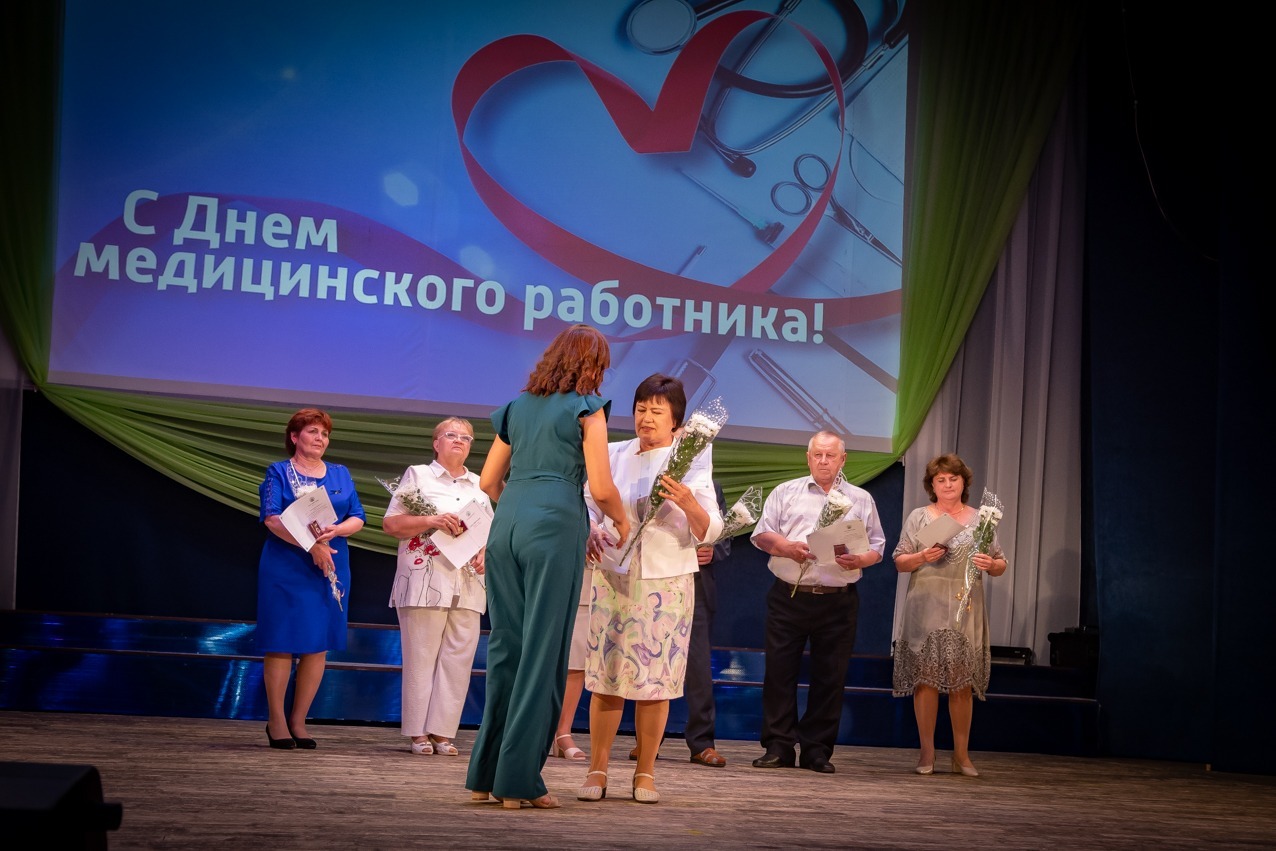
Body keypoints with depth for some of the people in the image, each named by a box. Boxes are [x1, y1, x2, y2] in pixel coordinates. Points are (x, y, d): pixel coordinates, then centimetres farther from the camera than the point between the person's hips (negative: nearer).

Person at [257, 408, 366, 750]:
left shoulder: (341, 475, 15)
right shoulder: (278, 472, 3)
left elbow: (358, 518, 7)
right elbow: (272, 519, -10)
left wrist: (336, 531, -15)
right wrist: (310, 546, -22)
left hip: (331, 569, 4)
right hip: (286, 569, -4)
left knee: (318, 645, 2)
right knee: (282, 644, -3)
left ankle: (299, 720, 11)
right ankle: (277, 720, 6)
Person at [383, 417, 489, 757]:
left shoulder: (479, 485, 19)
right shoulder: (417, 475, 7)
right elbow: (390, 524, 0)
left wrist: (485, 554, 1)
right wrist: (431, 521, -15)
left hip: (467, 586, 4)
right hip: (425, 582, -4)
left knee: (457, 659, -1)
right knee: (421, 657, -4)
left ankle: (443, 732, 3)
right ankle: (418, 733, 2)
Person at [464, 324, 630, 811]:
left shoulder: (518, 407, 18)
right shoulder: (586, 408, 1)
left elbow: (488, 481, 20)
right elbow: (601, 489, -5)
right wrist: (621, 521, 13)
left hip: (506, 524, 6)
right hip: (555, 526, -6)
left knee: (505, 647, 11)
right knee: (543, 653, -2)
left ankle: (486, 774, 15)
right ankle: (518, 781, -2)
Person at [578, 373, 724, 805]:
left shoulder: (692, 462, 2)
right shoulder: (613, 455, 8)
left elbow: (709, 531, -4)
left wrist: (688, 502, -23)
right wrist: (589, 532, -11)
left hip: (666, 582, -1)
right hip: (614, 577, 1)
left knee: (655, 680, 0)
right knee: (605, 676, -2)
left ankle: (645, 773, 9)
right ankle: (597, 770, 4)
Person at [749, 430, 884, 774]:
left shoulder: (861, 500, 13)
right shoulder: (786, 492, 11)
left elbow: (877, 547, 11)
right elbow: (761, 535, 6)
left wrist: (859, 560, -11)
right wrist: (787, 547, -13)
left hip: (838, 602, 0)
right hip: (789, 597, 0)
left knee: (830, 677, 1)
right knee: (779, 671, -2)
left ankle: (817, 749, 9)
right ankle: (778, 746, 5)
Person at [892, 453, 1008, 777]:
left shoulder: (981, 520, 12)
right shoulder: (918, 517, 8)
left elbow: (1001, 565, 12)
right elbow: (899, 562, 6)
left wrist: (991, 564, -10)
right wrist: (922, 557, -13)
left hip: (965, 611, 1)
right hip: (926, 608, -1)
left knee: (962, 681, -1)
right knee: (925, 678, -3)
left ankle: (961, 754, 5)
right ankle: (927, 753, 4)